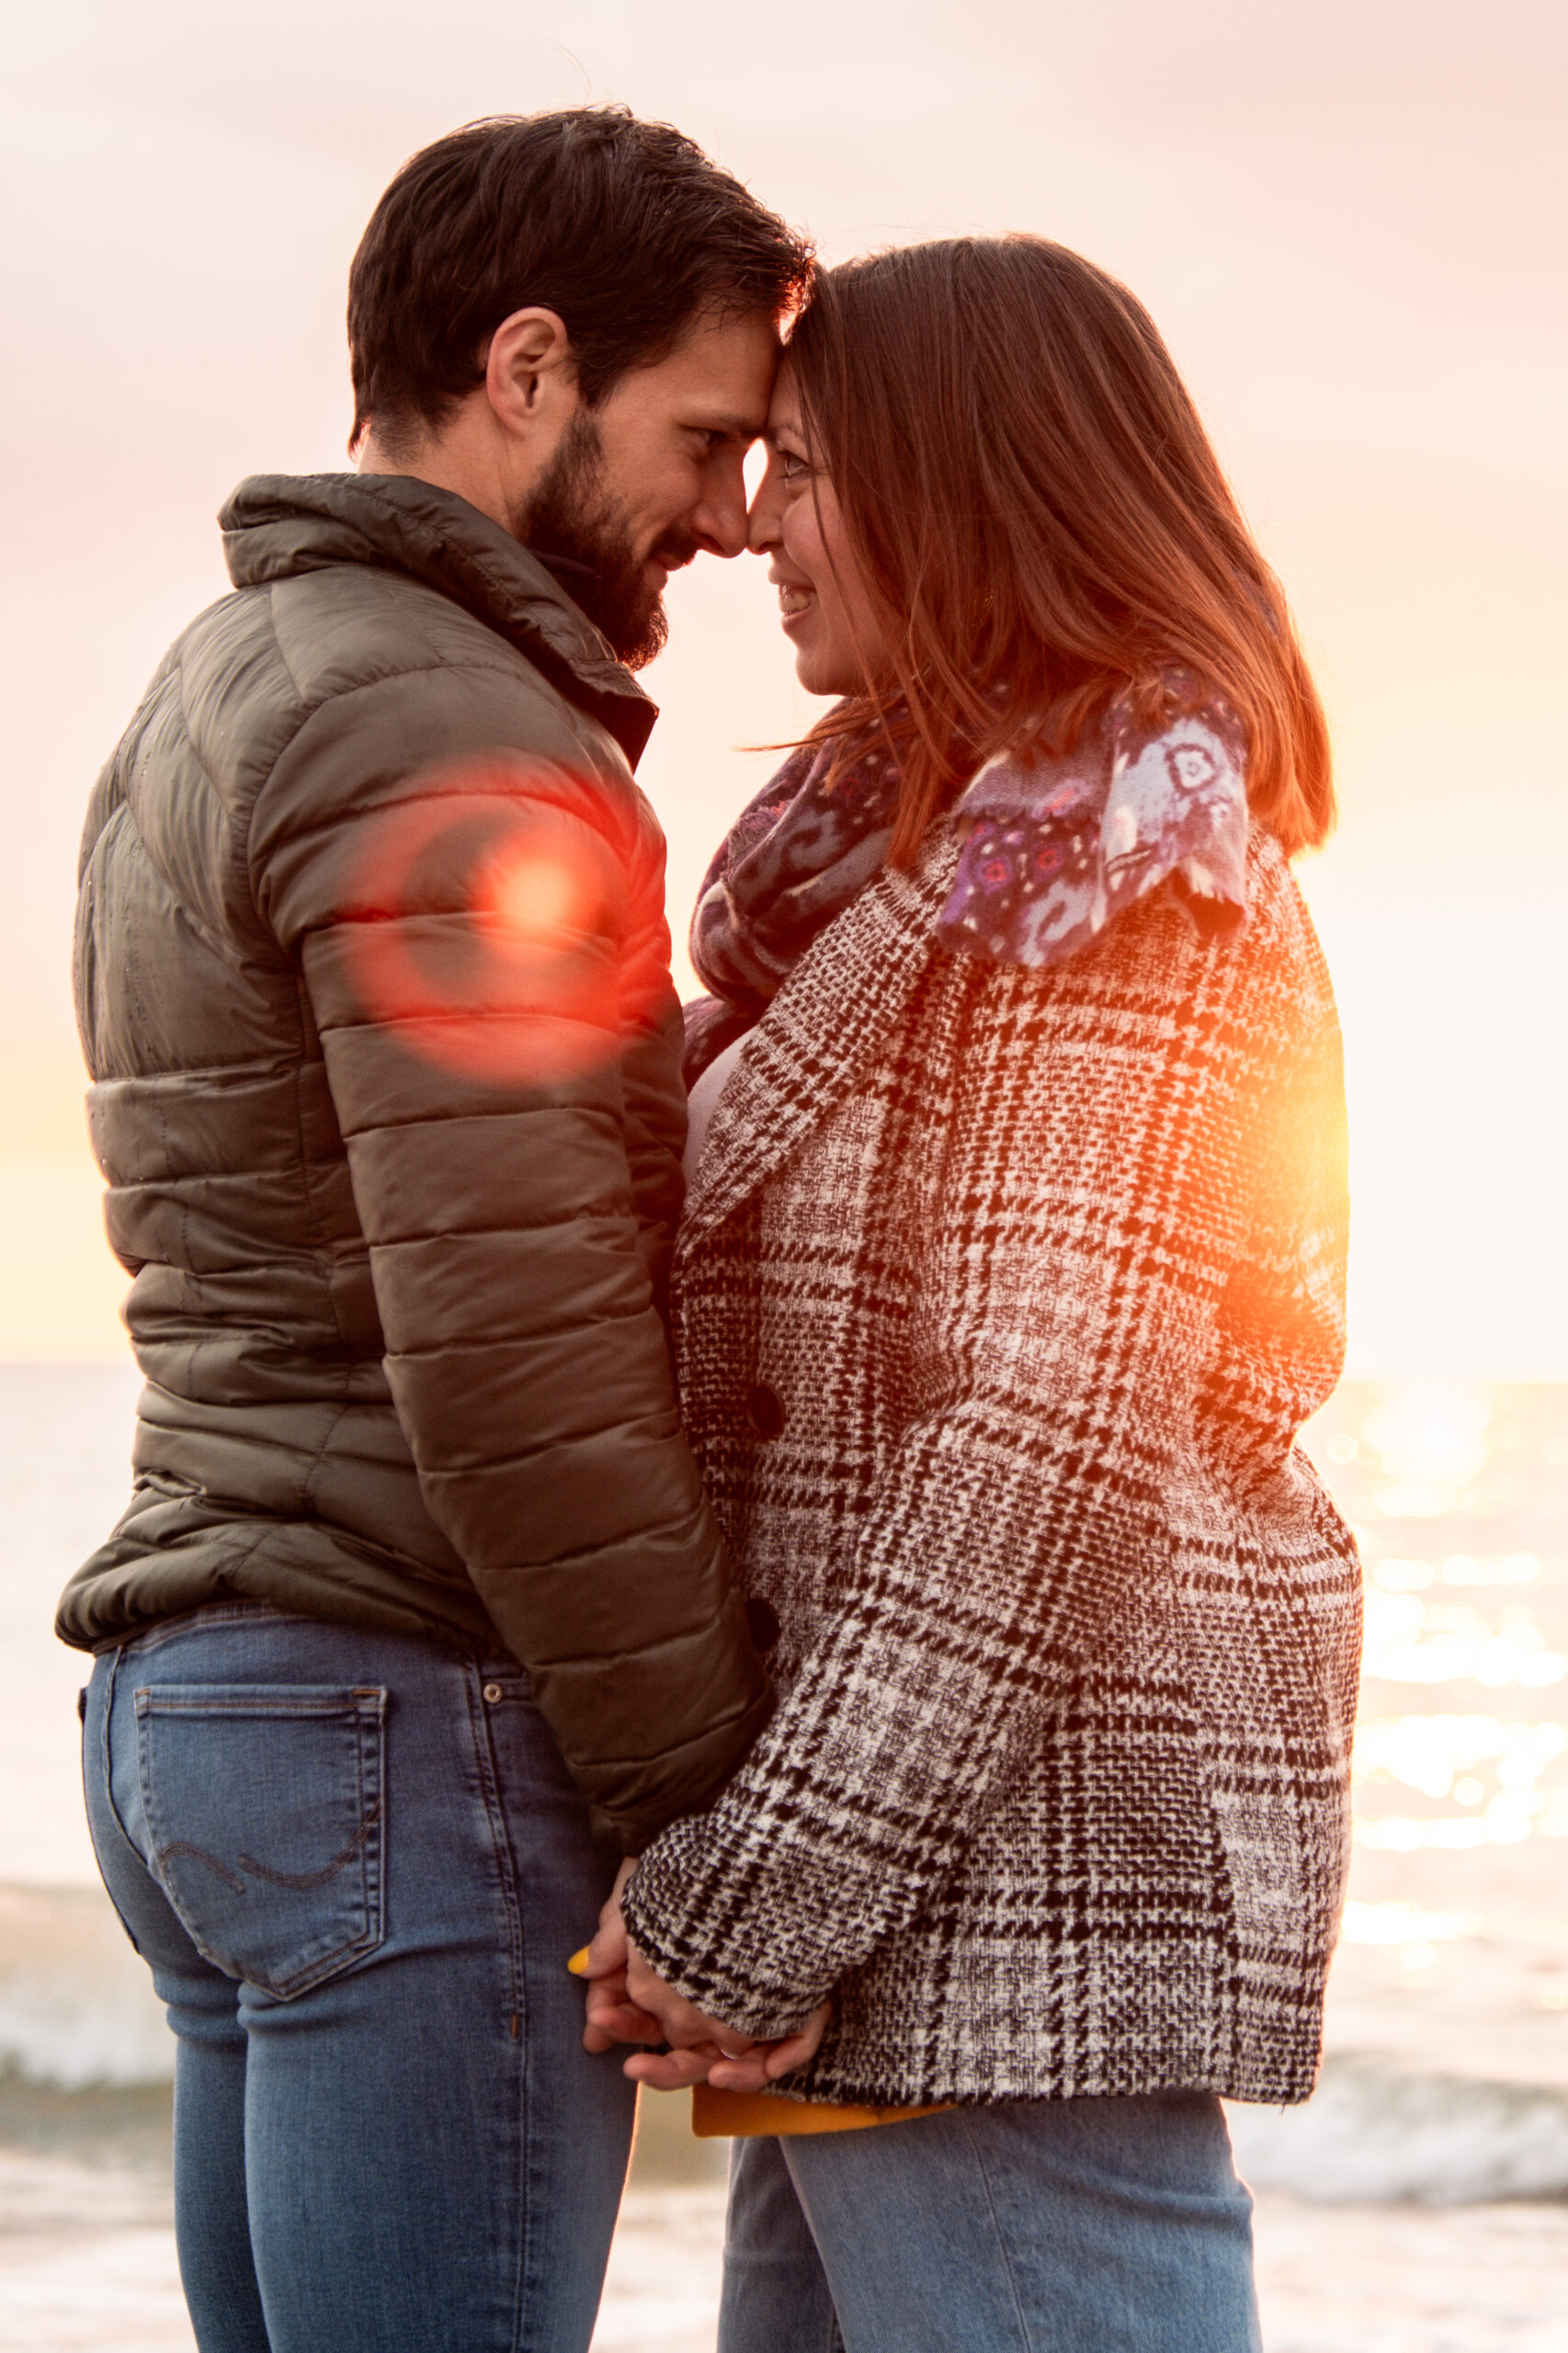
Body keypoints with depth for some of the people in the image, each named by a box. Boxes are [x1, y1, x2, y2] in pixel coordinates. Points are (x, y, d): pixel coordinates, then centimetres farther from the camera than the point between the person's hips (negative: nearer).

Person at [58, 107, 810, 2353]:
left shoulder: (217, 706, 18)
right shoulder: (444, 735, -15)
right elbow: (513, 1350, -22)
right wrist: (729, 1826, -14)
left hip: (212, 1710, 10)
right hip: (432, 1740, -10)